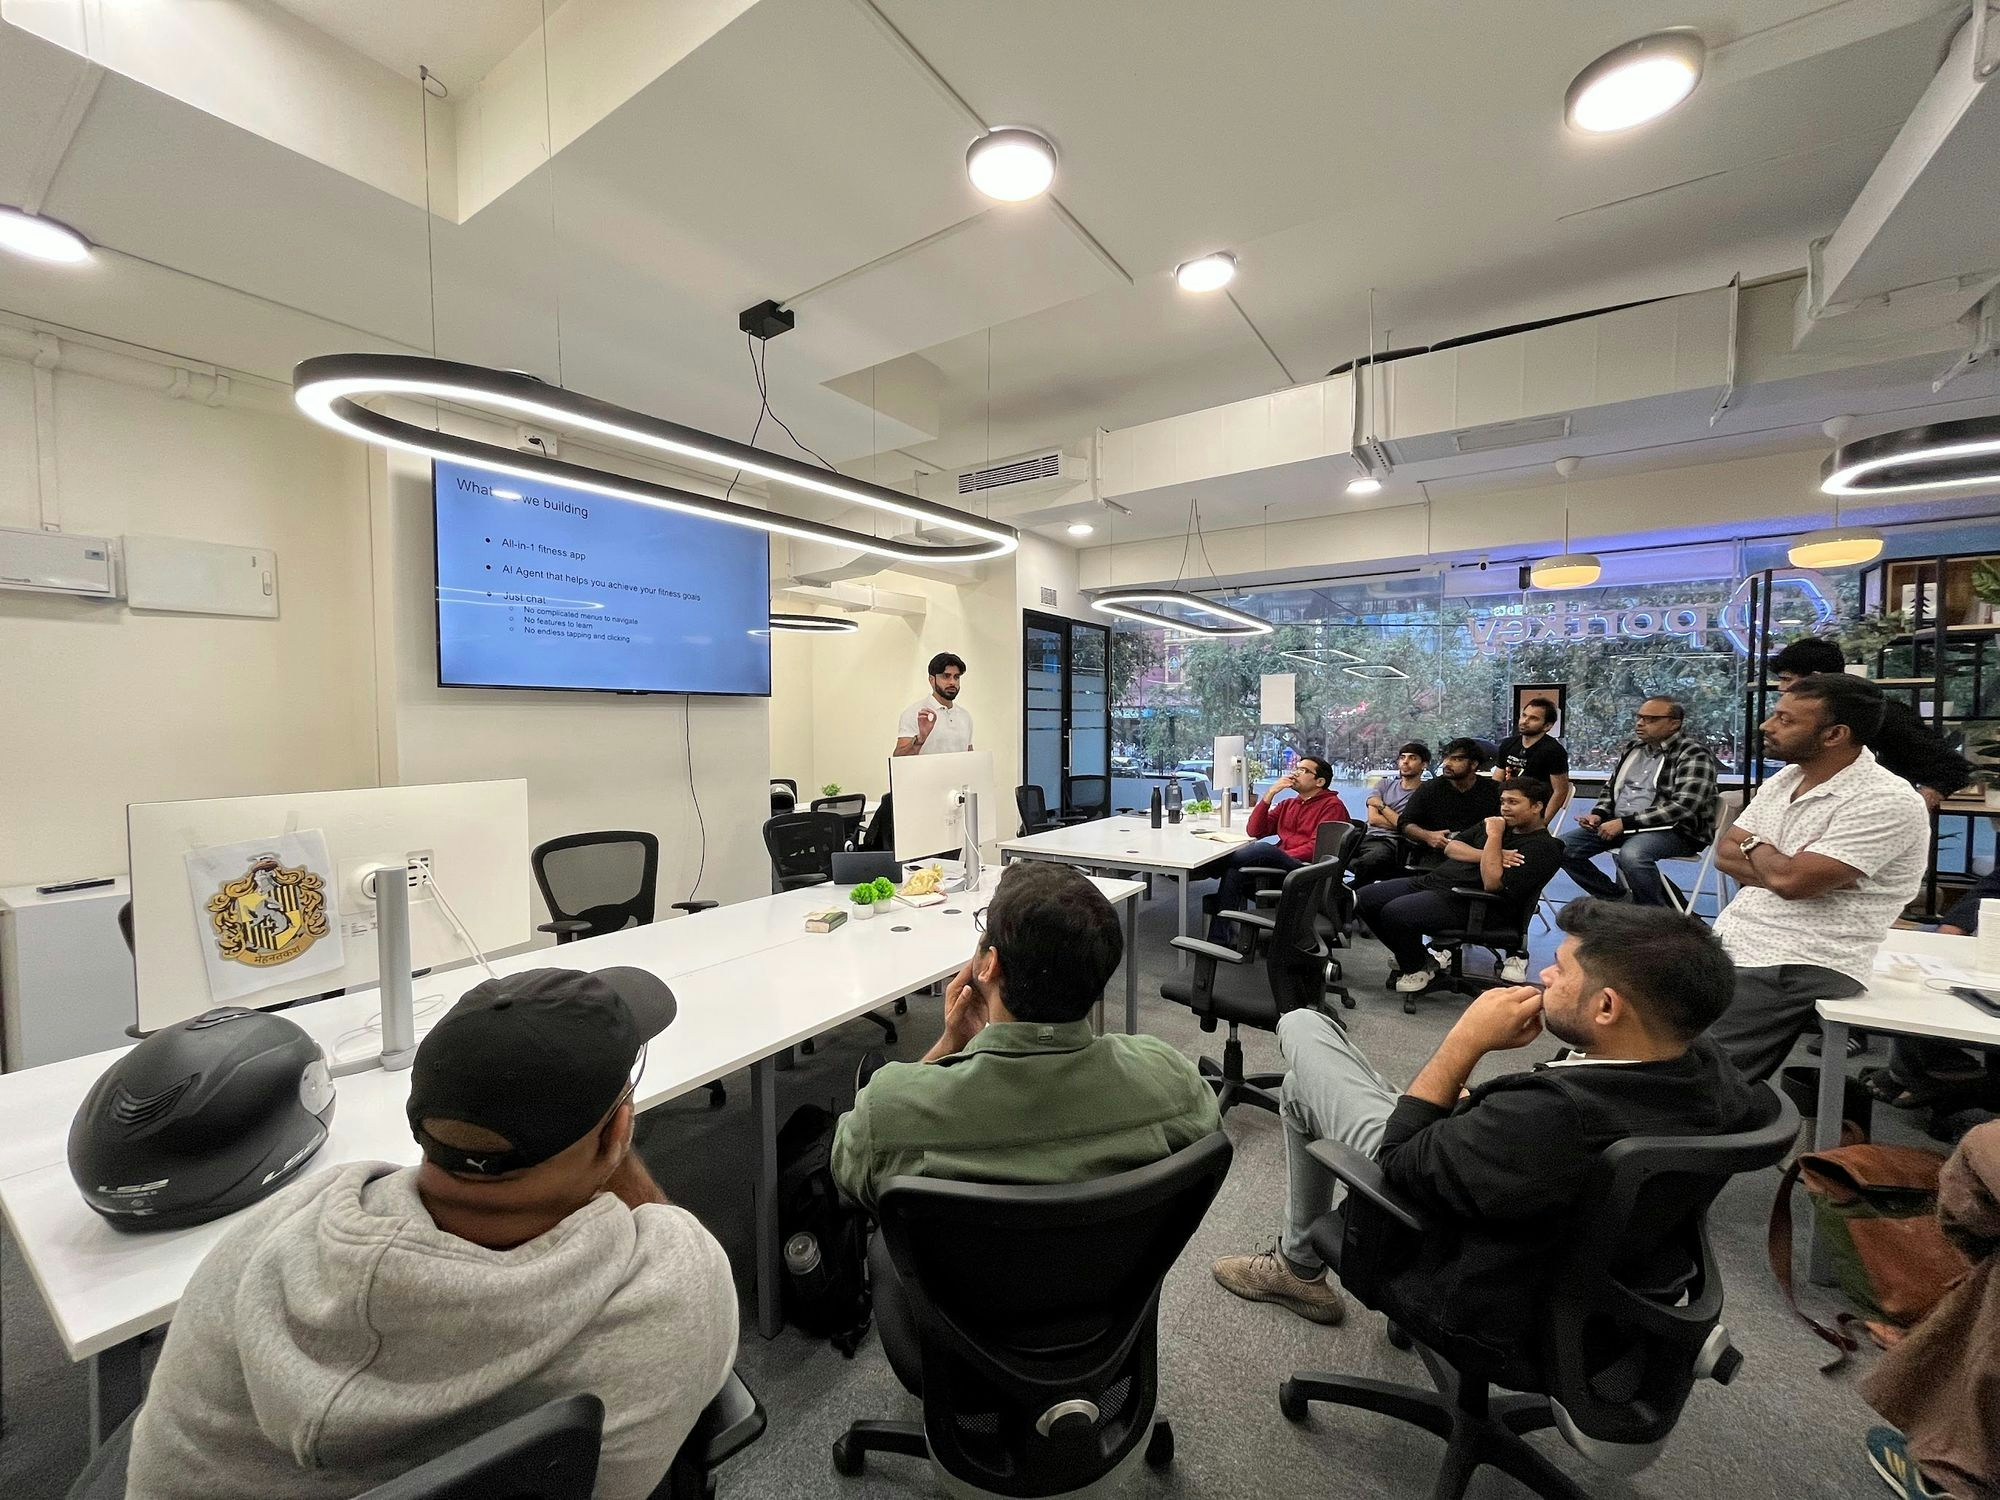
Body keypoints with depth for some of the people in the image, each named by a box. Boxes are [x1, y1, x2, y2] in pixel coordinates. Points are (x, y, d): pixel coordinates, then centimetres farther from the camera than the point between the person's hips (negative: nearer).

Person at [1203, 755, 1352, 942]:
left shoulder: (1332, 805, 6)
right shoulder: (1287, 805, 27)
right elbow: (1254, 831, 15)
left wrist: (1280, 859, -16)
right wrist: (1270, 794, 6)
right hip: (1280, 868, 6)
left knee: (1265, 849, -35)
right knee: (1234, 872, -24)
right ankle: (1220, 938, -26)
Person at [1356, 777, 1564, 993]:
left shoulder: (1543, 847, -8)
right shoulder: (1496, 823, 19)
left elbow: (1492, 883, -21)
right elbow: (1451, 847, 10)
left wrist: (1494, 837, -14)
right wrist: (1487, 855, -7)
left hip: (1466, 902, -9)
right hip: (1432, 879, 9)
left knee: (1395, 912, -30)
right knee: (1366, 899, -2)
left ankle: (1418, 967, 2)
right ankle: (1411, 956, 18)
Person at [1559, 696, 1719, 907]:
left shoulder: (1693, 754, -9)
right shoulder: (1632, 747, 13)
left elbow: (1683, 806, -19)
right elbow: (1610, 787, 21)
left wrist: (1625, 823, -22)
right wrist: (1599, 814, 1)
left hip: (1675, 830, -7)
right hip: (1619, 825, 7)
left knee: (1632, 853, -38)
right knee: (1563, 846, -10)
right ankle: (1617, 899, 5)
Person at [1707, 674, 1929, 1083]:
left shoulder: (1888, 803, -14)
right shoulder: (1784, 779, 12)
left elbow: (1789, 879, -22)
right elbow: (1725, 854, 9)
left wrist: (1753, 847, -1)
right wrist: (1776, 865, -10)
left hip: (1799, 970, -8)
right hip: (1726, 943, 8)